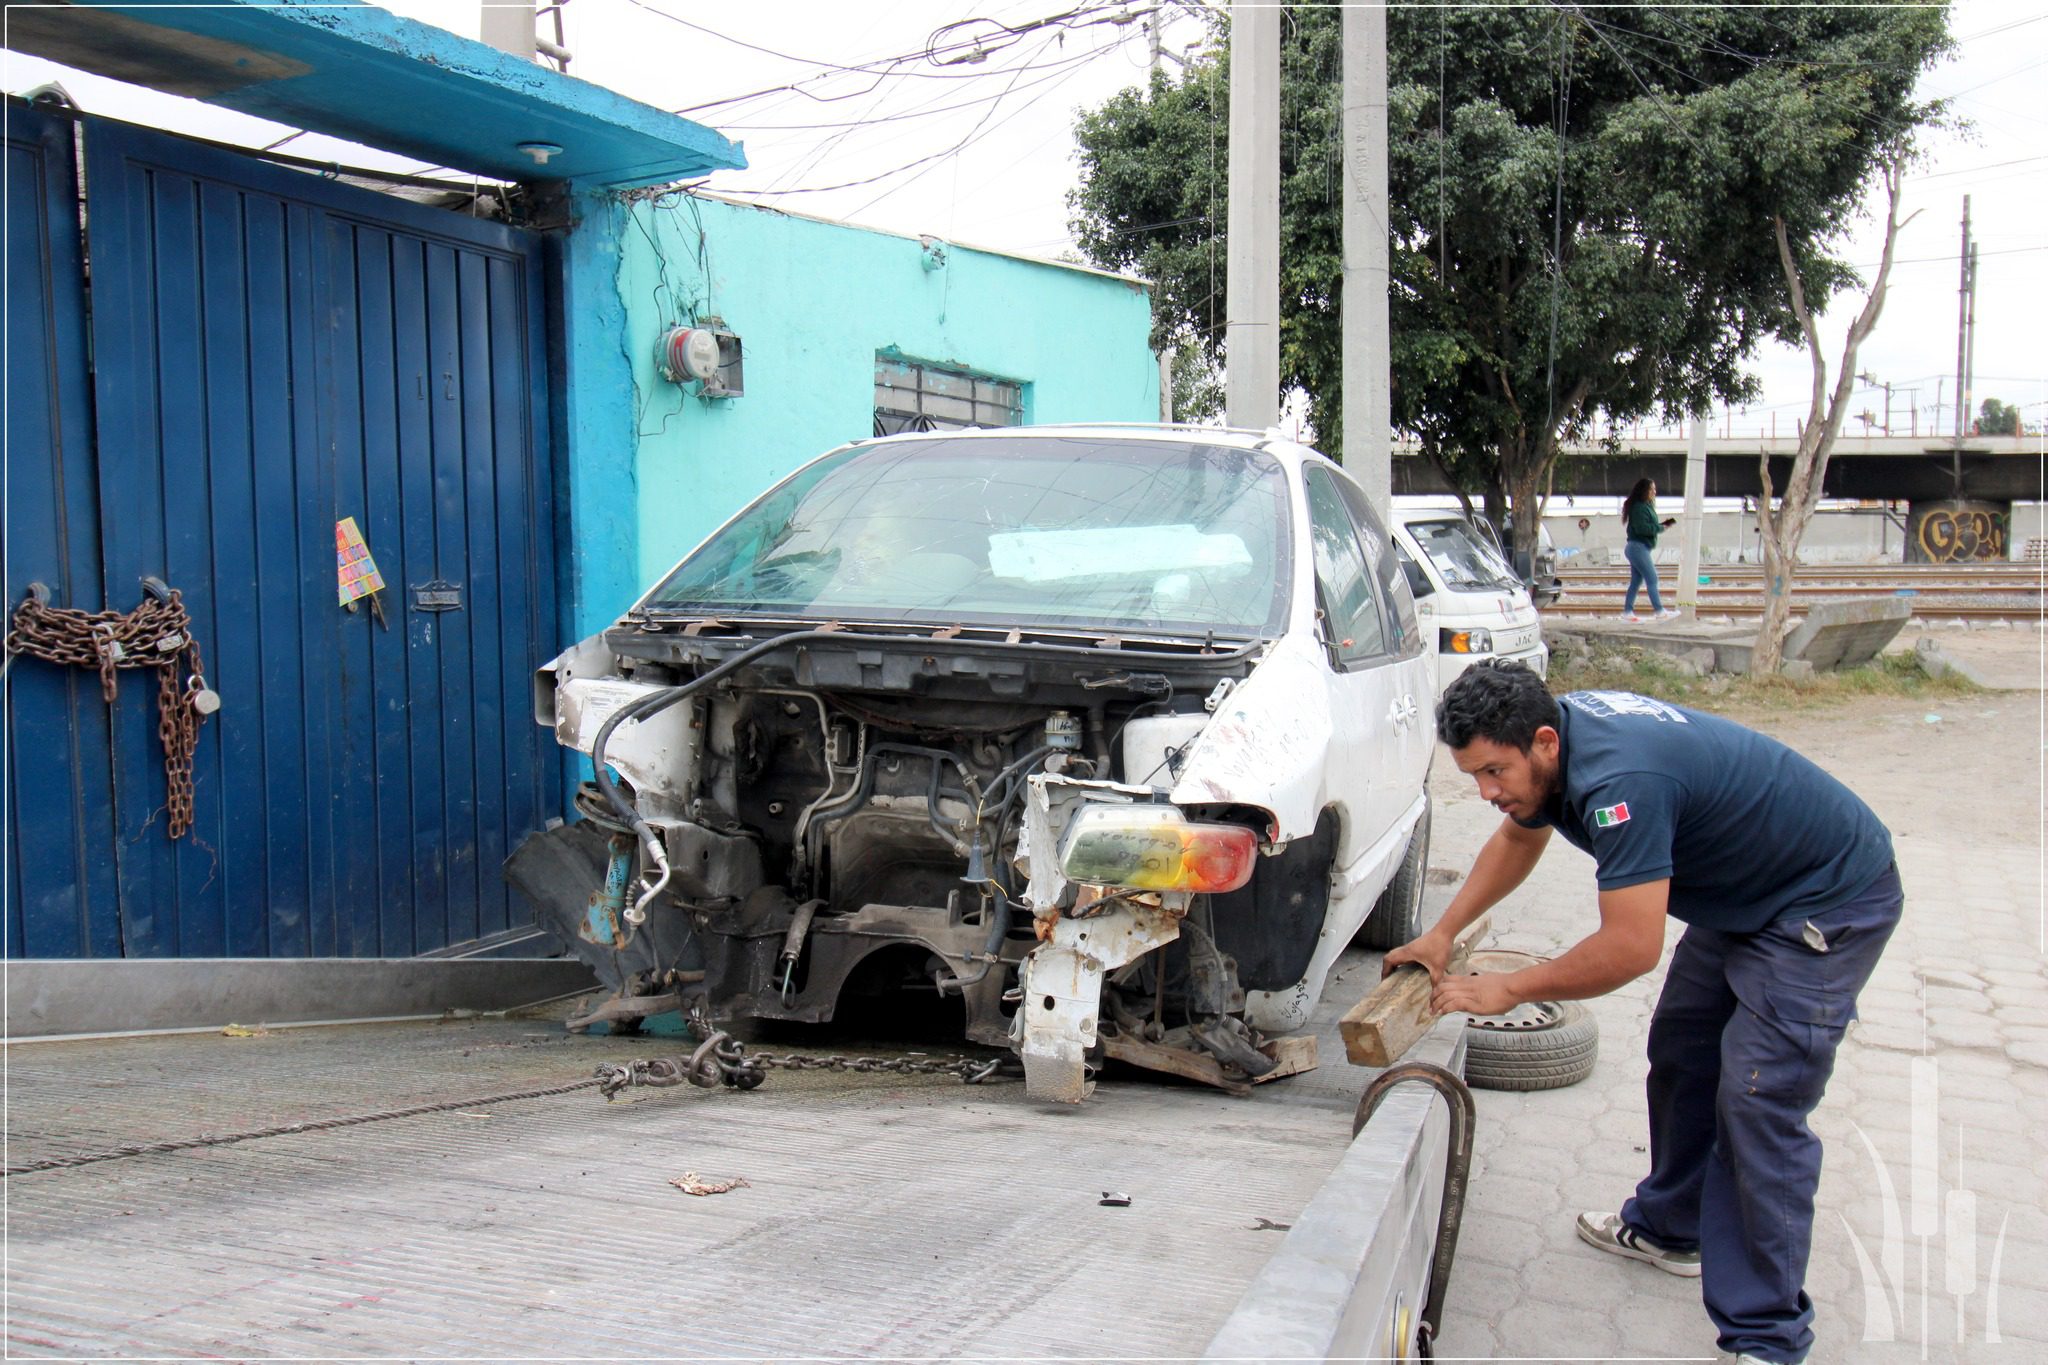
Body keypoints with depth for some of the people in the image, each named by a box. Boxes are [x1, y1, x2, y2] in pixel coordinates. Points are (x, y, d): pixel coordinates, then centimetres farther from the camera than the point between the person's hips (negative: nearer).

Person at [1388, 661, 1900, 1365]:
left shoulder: (1619, 781, -36)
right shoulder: (1553, 737, -6)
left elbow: (1631, 947, -33)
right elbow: (1519, 839, 15)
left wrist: (1510, 989, -21)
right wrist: (1442, 934, 9)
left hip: (1830, 901, -10)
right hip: (1742, 893, 10)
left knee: (1758, 1107, -14)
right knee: (1680, 1055, 17)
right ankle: (1670, 1228, 36)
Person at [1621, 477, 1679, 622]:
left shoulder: (1646, 506, 17)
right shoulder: (1639, 507, -15)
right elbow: (1641, 528, -23)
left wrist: (1662, 524, 3)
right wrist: (1660, 527, -13)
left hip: (1640, 548, 10)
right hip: (1638, 547, -10)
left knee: (1636, 581, 10)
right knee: (1652, 579, -9)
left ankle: (1627, 612, 12)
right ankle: (1660, 611, -8)